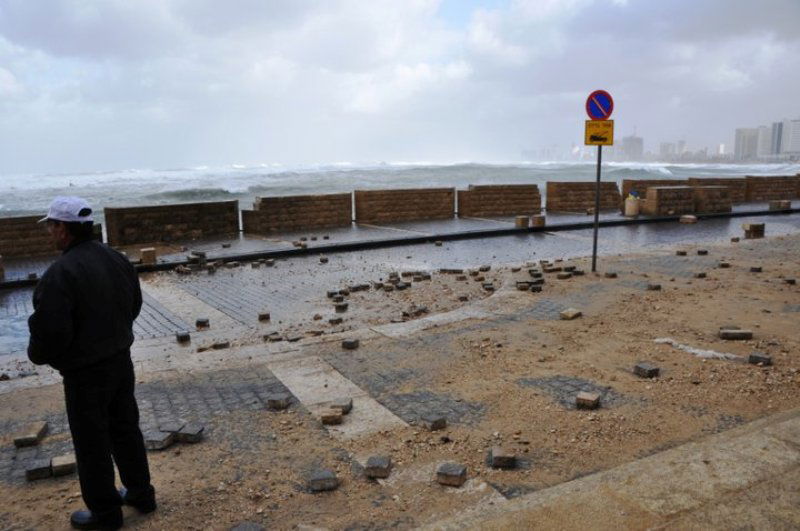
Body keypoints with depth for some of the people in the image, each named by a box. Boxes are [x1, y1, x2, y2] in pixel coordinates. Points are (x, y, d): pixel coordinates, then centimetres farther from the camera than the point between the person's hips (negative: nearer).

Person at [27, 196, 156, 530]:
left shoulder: (61, 273, -25)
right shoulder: (117, 259, 0)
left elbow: (50, 331, -24)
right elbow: (134, 304, 11)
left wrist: (38, 355, -3)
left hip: (85, 372, -7)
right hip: (121, 360, 7)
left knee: (92, 442, 10)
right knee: (125, 428, 20)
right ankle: (140, 493, 34)